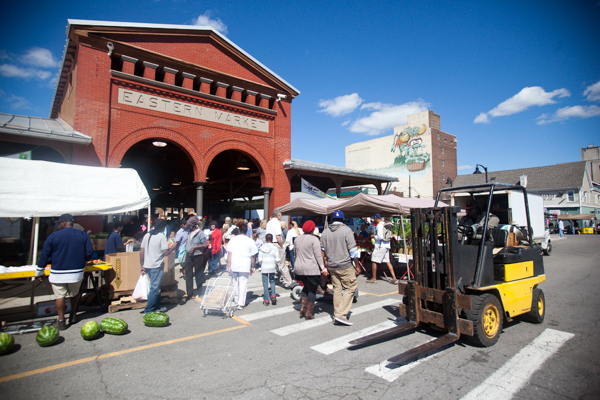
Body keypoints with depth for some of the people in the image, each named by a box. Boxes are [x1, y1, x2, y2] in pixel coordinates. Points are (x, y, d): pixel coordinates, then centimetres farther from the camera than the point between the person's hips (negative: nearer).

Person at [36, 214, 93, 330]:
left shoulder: (53, 236, -6)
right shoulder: (83, 235, 0)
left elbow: (45, 255, 1)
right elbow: (89, 252, -1)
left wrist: (40, 272, 11)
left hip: (58, 273, -2)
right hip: (77, 272, 3)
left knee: (60, 295, 7)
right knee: (74, 293, 20)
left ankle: (61, 321, 13)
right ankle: (73, 316, 30)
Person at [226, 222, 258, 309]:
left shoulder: (233, 239, -2)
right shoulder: (250, 241, -3)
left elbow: (229, 253, -5)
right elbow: (252, 256, 0)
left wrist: (228, 266, -1)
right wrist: (252, 267, 10)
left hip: (234, 265, 2)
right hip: (245, 266, -2)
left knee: (235, 283, 18)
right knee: (243, 284, 4)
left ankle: (236, 300, 32)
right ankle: (241, 303, 4)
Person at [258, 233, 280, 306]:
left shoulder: (261, 248, -1)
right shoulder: (275, 248, -3)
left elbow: (260, 259, -3)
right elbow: (277, 259, -6)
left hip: (264, 268, 0)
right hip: (272, 268, 0)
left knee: (265, 283, 5)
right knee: (272, 281, 19)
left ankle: (266, 300, 7)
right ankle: (273, 296, 5)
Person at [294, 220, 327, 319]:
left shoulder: (298, 238, 10)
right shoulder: (314, 239, -9)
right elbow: (318, 255, -14)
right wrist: (323, 268, -13)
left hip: (299, 268, 7)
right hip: (311, 269, -6)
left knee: (306, 287, 22)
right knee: (312, 289, 5)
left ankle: (302, 308, 16)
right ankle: (309, 313, 10)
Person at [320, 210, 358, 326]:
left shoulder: (325, 231, 8)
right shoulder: (346, 230, -8)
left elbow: (322, 250, 10)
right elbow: (353, 250, -10)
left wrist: (325, 265, 18)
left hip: (331, 266, 6)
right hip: (345, 266, -5)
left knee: (337, 289, 13)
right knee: (350, 288, 3)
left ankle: (336, 315, 18)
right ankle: (341, 314, -4)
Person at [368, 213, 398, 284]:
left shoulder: (379, 225, -14)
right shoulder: (385, 224, 14)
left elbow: (380, 237, -22)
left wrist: (374, 236, -5)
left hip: (380, 246, -9)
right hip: (386, 246, 9)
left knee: (374, 261, 1)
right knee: (387, 261, 10)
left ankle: (374, 278, 7)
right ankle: (394, 278, 7)